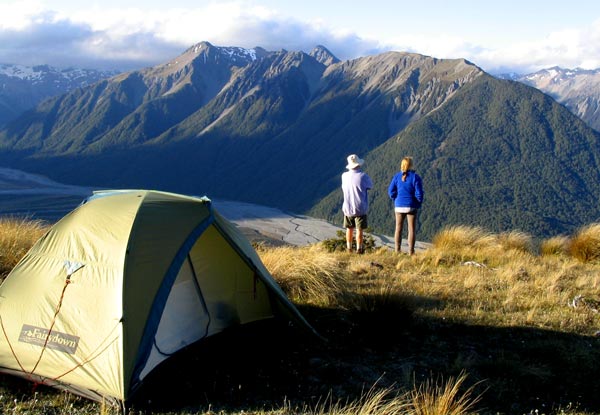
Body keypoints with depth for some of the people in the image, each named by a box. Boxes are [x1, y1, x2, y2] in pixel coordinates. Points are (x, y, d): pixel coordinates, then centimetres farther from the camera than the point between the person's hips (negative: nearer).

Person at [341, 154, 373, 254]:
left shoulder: (344, 176, -5)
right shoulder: (363, 176, -16)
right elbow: (370, 186, 3)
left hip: (347, 208, 4)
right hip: (360, 208, -4)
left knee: (349, 228, 16)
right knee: (359, 230, 4)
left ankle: (349, 248, 25)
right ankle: (359, 249, 7)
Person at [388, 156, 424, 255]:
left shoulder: (397, 176, -1)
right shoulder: (415, 177, -9)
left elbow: (391, 191, -2)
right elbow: (419, 193, -11)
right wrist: (419, 203, 7)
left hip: (399, 206, 3)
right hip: (411, 206, -2)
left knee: (398, 228, 11)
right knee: (412, 229, 4)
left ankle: (397, 250, 11)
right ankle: (411, 251, 4)